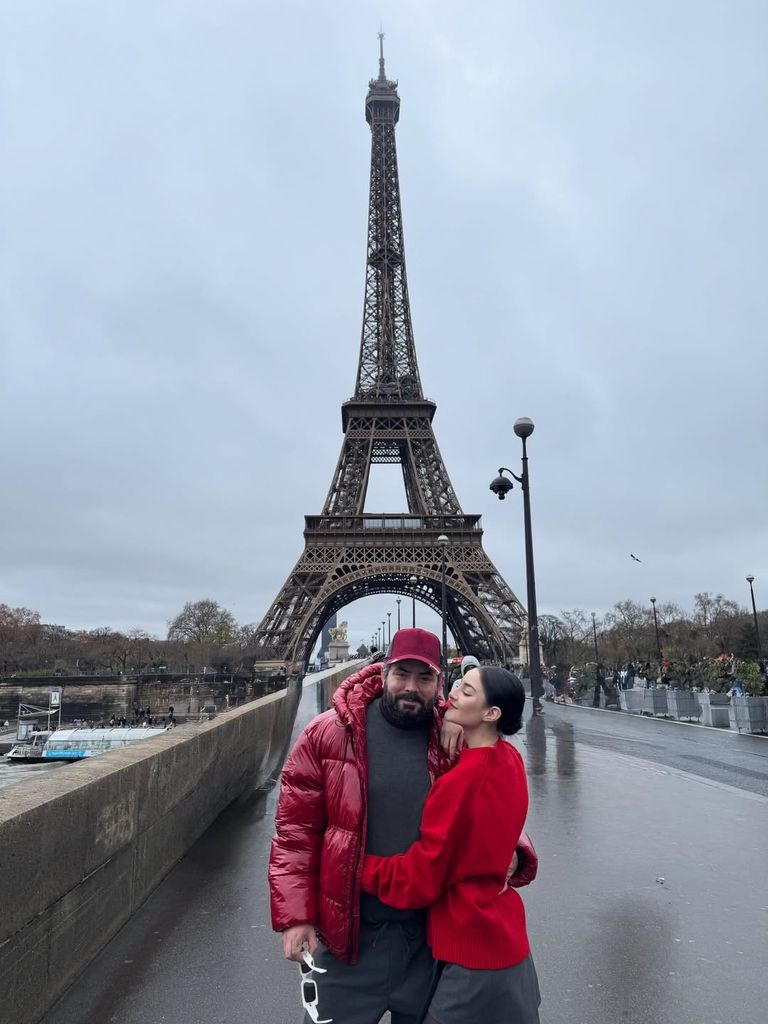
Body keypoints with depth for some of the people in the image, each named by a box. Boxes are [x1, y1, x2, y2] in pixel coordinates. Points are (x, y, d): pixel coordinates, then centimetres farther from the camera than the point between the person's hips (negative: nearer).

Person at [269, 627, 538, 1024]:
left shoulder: (454, 740, -7)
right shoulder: (327, 734, -14)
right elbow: (295, 830, -8)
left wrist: (513, 853, -14)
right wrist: (294, 915, -11)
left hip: (432, 931, 2)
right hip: (349, 932, -2)